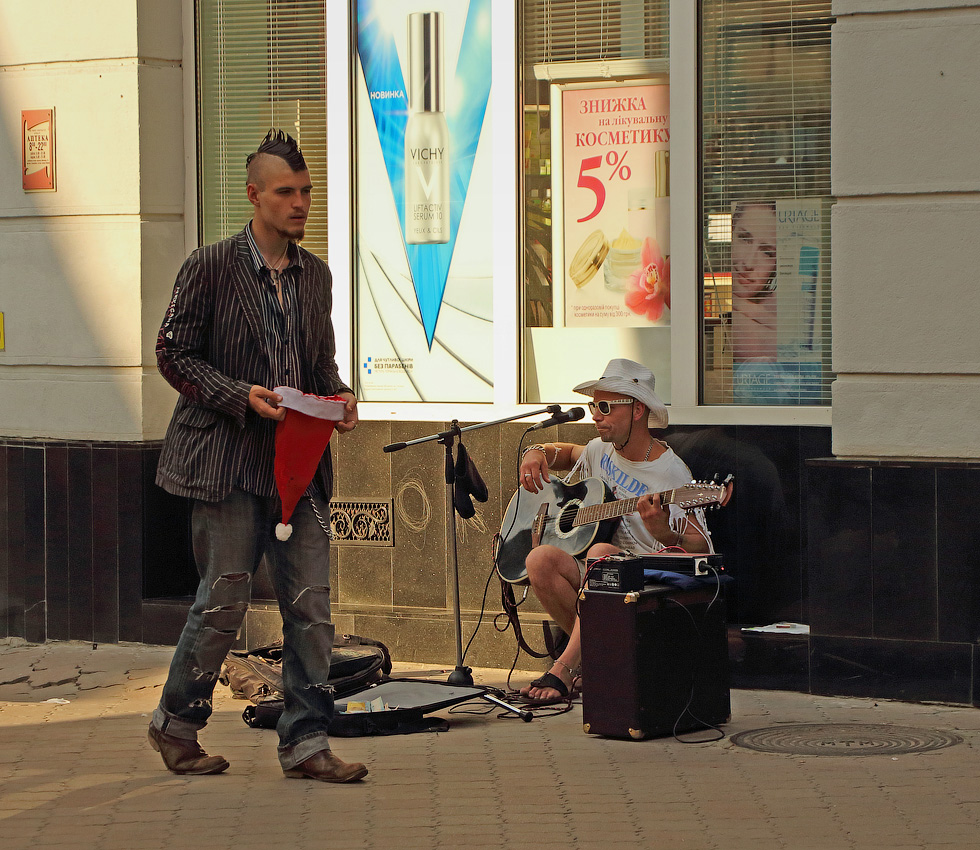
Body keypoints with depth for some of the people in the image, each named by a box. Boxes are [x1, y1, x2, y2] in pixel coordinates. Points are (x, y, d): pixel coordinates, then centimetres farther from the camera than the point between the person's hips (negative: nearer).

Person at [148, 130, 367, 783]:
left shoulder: (315, 274, 13)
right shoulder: (211, 267, -4)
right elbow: (173, 354, -4)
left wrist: (339, 398, 1)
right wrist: (241, 396, -16)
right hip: (229, 459, -5)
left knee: (312, 601, 0)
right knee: (224, 600, -1)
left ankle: (306, 740, 7)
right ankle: (176, 723, 19)